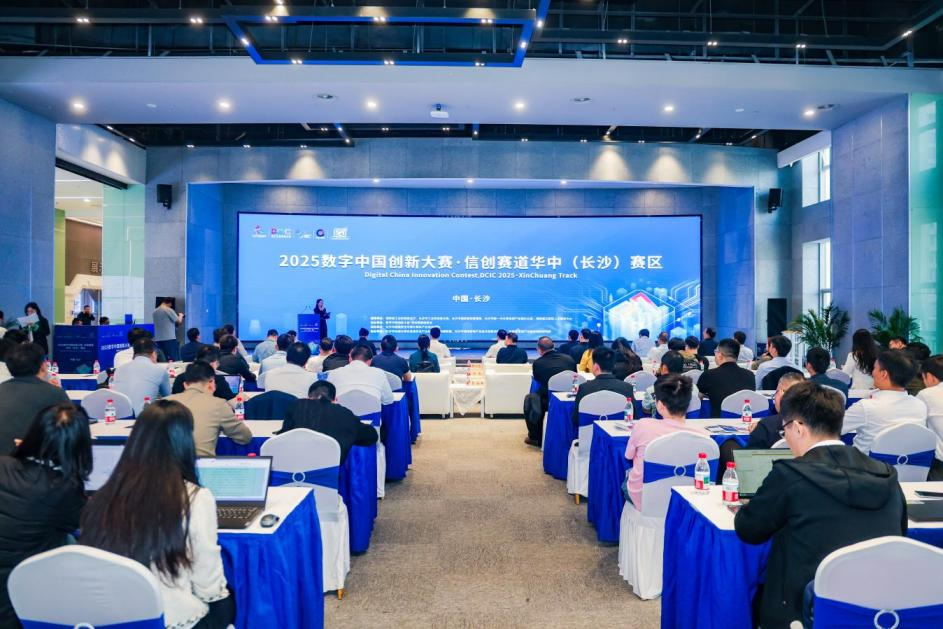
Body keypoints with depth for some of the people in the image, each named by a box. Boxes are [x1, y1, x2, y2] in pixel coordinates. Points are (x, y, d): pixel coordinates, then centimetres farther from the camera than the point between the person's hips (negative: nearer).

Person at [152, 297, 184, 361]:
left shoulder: (155, 311, 9)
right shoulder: (169, 310, -10)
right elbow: (179, 321, -7)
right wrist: (180, 315, 14)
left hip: (158, 339, 6)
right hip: (169, 338, -6)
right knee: (173, 359, -1)